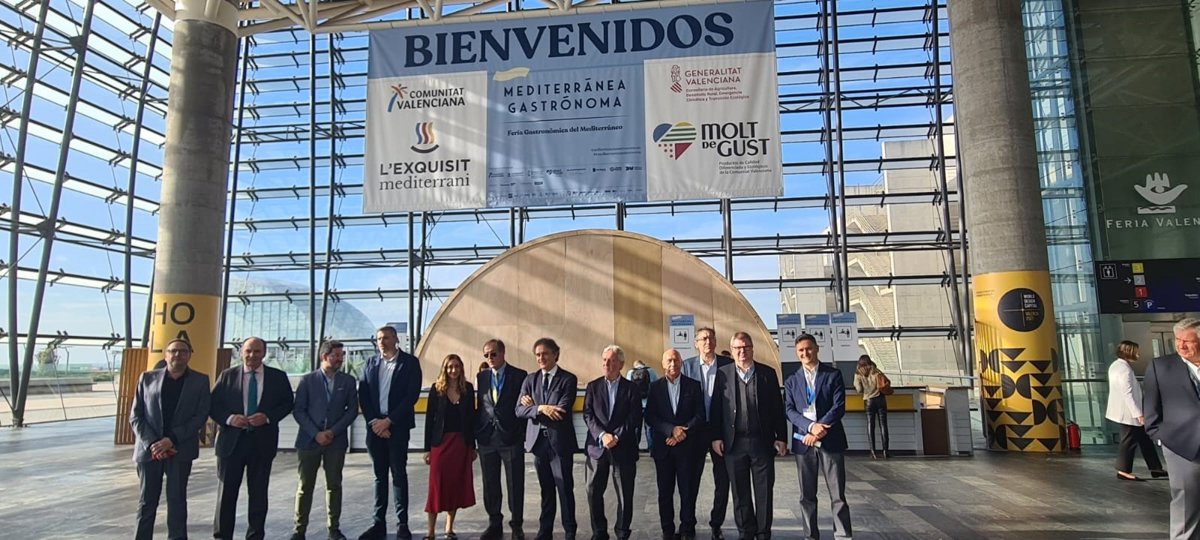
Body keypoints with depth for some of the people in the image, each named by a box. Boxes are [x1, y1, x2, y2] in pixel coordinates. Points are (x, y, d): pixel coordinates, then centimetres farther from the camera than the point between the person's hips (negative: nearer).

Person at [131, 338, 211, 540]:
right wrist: (151, 443, -10)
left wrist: (172, 439, -14)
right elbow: (135, 416, 2)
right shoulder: (147, 378, 4)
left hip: (180, 449, -1)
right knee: (146, 501, 7)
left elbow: (201, 415, -5)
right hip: (149, 449, 1)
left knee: (177, 499, 5)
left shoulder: (200, 381, 1)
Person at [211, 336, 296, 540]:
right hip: (232, 439, 0)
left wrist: (268, 417, -12)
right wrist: (228, 418, -15)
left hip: (263, 441, 0)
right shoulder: (227, 375, 3)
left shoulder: (278, 377, 2)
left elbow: (287, 403, 4)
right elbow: (213, 405, 3)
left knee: (258, 492, 9)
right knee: (226, 490, 6)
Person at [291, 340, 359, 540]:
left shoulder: (348, 380, 7)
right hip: (309, 439, -1)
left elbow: (352, 409, 3)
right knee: (305, 486, 4)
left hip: (336, 441, 1)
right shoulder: (307, 380, 2)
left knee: (334, 485, 6)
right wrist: (316, 433, -12)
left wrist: (333, 431, -8)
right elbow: (298, 410, -2)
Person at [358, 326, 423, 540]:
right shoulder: (370, 363, 9)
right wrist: (374, 421, -6)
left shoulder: (410, 362, -2)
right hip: (375, 426, 3)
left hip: (398, 426, -3)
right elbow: (363, 395, 6)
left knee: (398, 474, 0)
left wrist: (388, 421, -12)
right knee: (380, 475, 9)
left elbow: (412, 396, -9)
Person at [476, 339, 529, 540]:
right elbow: (478, 406, 8)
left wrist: (521, 435, -7)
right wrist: (477, 434, 2)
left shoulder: (519, 375, -1)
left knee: (515, 484, 3)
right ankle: (494, 524, 24)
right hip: (486, 438, 4)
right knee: (490, 485, 11)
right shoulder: (481, 377, 10)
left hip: (511, 438, -3)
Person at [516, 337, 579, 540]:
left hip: (559, 441, -4)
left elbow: (562, 410, -17)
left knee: (565, 489, 4)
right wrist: (540, 408, -19)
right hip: (538, 440, 4)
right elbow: (519, 410, -2)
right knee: (546, 489, 14)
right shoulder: (530, 380, 8)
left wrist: (532, 406, -8)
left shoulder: (568, 379, -6)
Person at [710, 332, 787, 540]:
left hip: (762, 442, 0)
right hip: (734, 443, 0)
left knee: (764, 492, 6)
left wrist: (781, 437, 1)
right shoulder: (723, 373, 2)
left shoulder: (767, 373, 4)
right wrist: (716, 437, -3)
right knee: (740, 493, 9)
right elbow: (716, 407, 2)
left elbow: (777, 407, 4)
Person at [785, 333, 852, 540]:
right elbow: (789, 411, 0)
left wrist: (819, 431, -15)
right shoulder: (792, 381, 11)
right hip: (803, 442, 2)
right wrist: (811, 426, -18)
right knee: (807, 496, 7)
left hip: (830, 441, -2)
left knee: (838, 495, 0)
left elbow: (839, 406, -6)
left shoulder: (833, 374, 4)